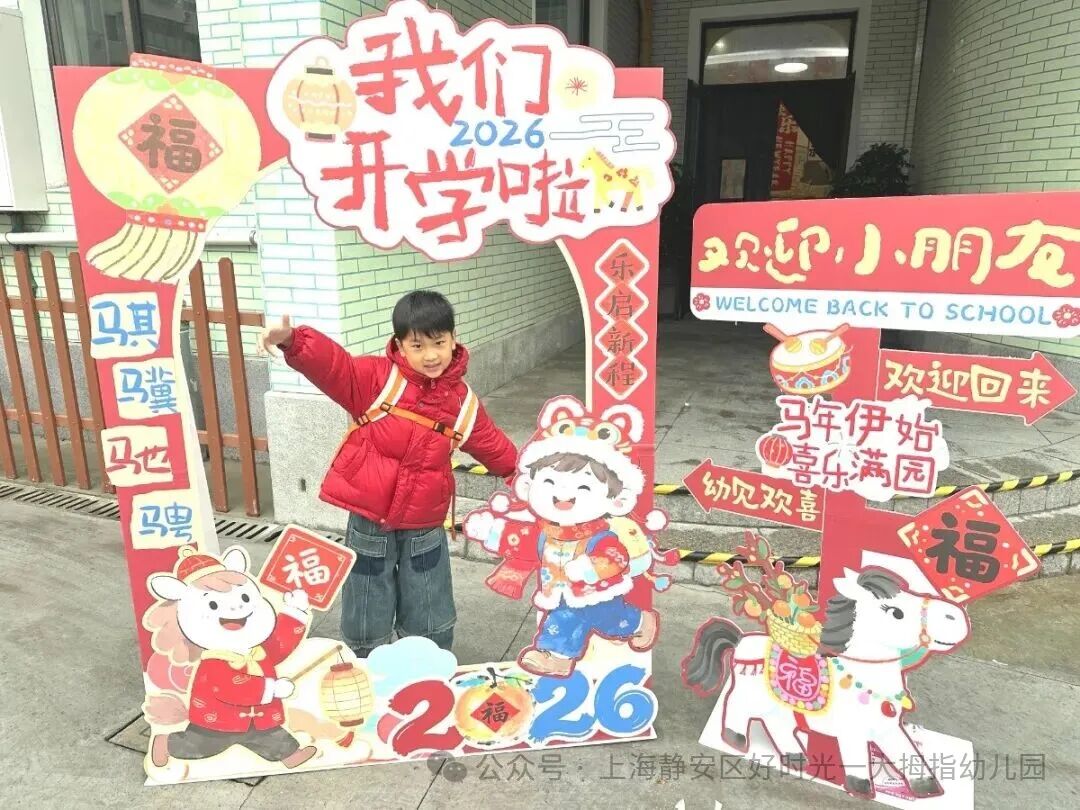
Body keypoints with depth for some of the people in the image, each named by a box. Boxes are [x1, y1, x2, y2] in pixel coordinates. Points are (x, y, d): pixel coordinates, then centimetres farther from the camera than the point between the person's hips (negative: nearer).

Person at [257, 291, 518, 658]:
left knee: (430, 623, 18)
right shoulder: (378, 378, -11)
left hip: (425, 528, 2)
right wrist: (292, 340, -43)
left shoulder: (463, 402, 0)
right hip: (369, 524, -2)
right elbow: (332, 364, -25)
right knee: (366, 624, 15)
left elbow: (494, 447, 13)